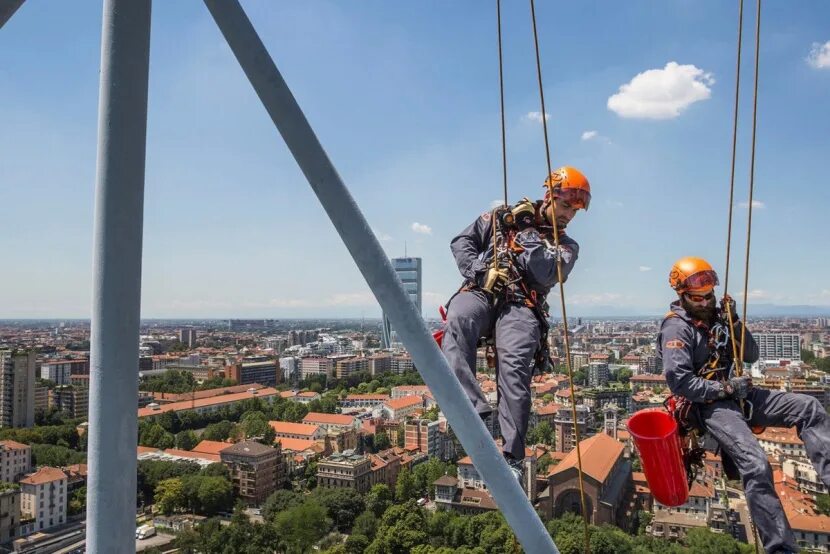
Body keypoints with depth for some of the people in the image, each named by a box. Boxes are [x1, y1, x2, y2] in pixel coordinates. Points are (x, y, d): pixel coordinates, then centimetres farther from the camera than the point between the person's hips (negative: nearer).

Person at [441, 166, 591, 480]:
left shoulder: (566, 246, 21)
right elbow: (462, 241, 14)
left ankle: (513, 457, -23)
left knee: (514, 366, -27)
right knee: (457, 322, -36)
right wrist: (474, 270, -4)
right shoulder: (504, 217, 21)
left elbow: (549, 274, -2)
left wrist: (525, 238, -2)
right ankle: (473, 410, -43)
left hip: (521, 306, 0)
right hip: (480, 293, 0)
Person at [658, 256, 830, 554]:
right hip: (710, 406, -8)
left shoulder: (717, 315, 10)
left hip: (739, 395, 8)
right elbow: (679, 382, -20)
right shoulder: (676, 327, -12)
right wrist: (725, 389, -18)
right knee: (756, 464, -25)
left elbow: (751, 355, 11)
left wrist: (734, 321, -3)